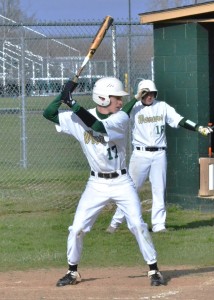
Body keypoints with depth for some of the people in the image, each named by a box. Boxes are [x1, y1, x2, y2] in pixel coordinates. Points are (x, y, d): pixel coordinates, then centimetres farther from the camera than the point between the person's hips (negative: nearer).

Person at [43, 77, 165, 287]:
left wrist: (73, 104, -31)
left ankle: (153, 269, 4)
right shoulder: (79, 119, -6)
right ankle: (72, 271, 19)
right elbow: (48, 114, -8)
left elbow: (98, 127, -31)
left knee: (138, 225, -8)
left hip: (121, 181, -1)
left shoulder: (121, 118, -12)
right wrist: (64, 94, -21)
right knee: (77, 228, 0)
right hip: (96, 184, 1)